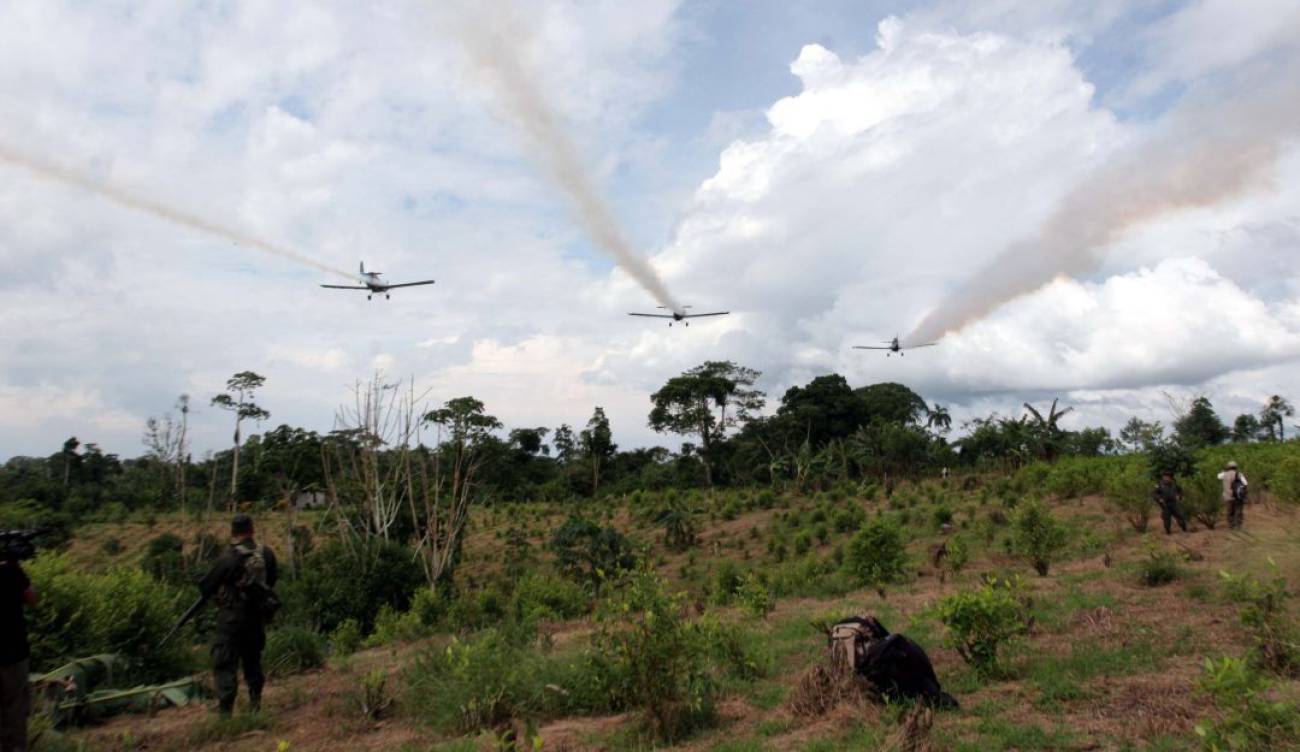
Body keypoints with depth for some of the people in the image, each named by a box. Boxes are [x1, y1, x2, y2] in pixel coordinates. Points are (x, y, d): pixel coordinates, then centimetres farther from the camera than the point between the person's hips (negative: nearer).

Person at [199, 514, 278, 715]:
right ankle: (255, 701, 25)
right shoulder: (266, 554, -3)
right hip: (257, 615, 5)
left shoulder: (227, 558, -18)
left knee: (225, 663, 3)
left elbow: (206, 587, -9)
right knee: (252, 658, 20)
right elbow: (271, 580, 11)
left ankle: (225, 709, 1)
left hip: (232, 617, -5)